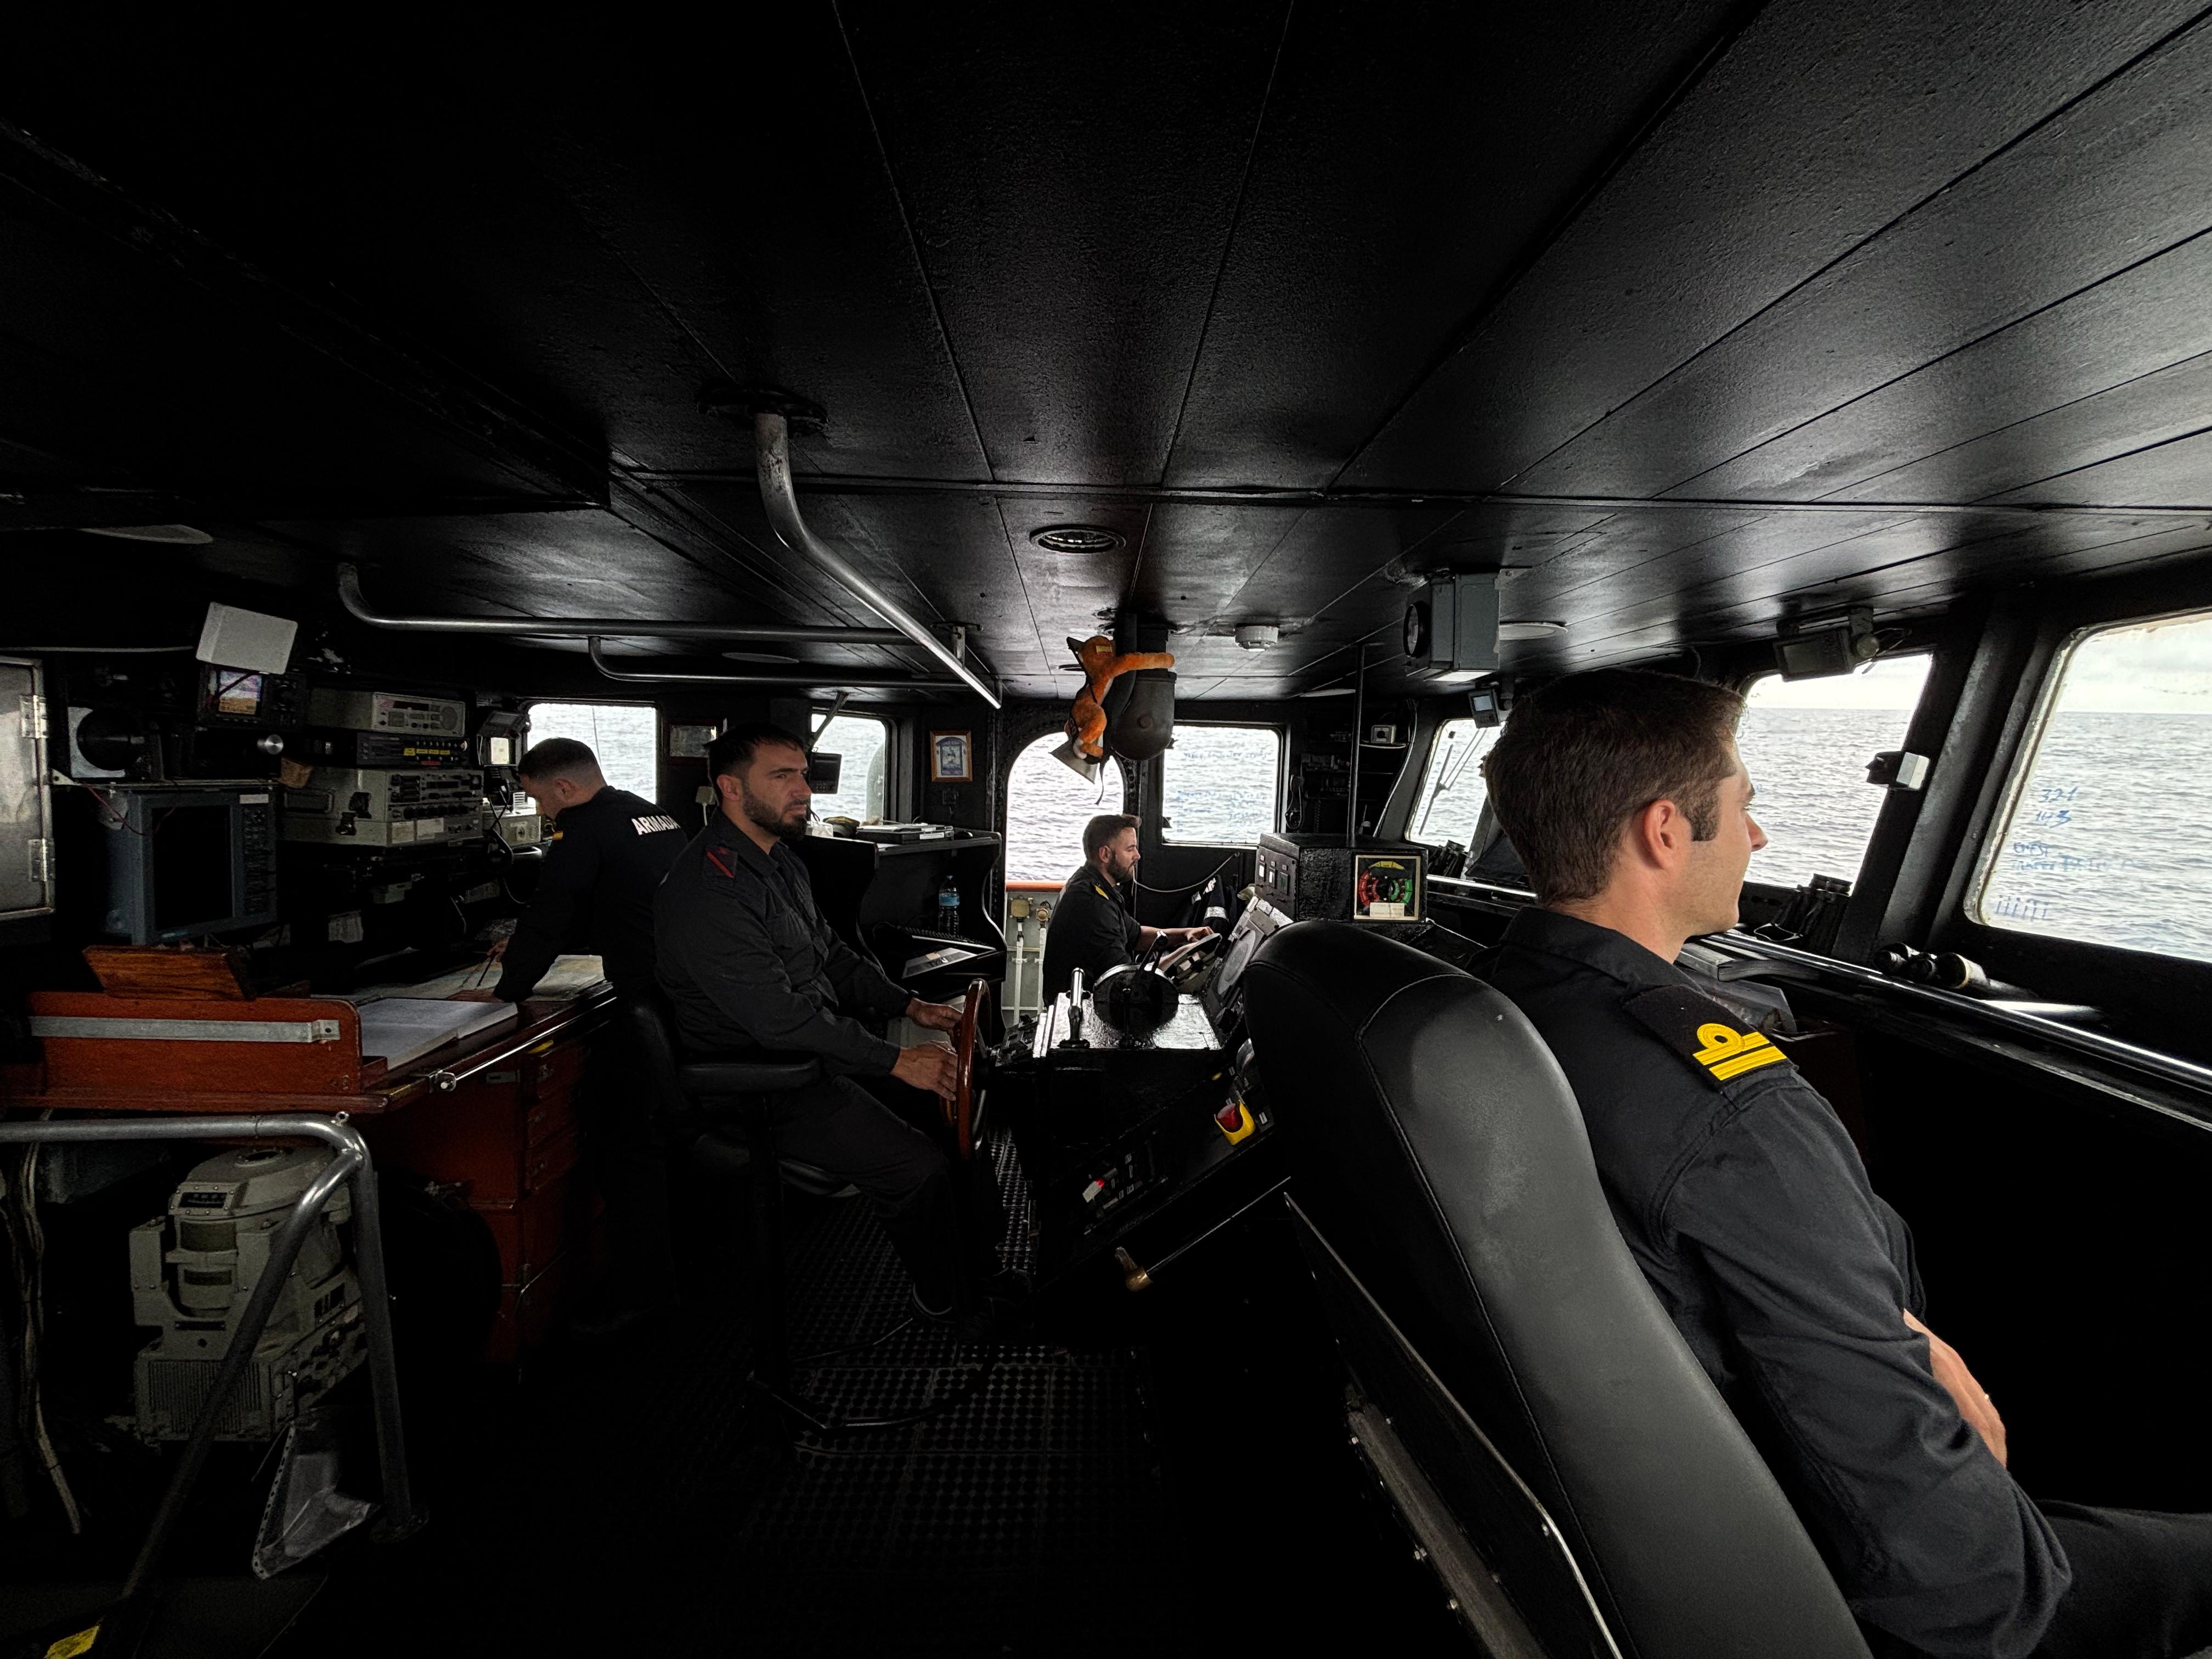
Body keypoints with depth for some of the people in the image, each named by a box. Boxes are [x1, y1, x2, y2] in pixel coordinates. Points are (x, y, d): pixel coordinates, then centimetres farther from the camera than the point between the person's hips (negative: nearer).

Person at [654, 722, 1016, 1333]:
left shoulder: (781, 858, 9)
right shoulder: (709, 890, -24)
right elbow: (778, 1018, -28)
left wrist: (908, 1006, 9)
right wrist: (895, 1061, -24)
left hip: (824, 1048, 10)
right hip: (765, 1086, -10)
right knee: (919, 1167, -19)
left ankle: (982, 1269, 19)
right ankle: (948, 1302, 9)